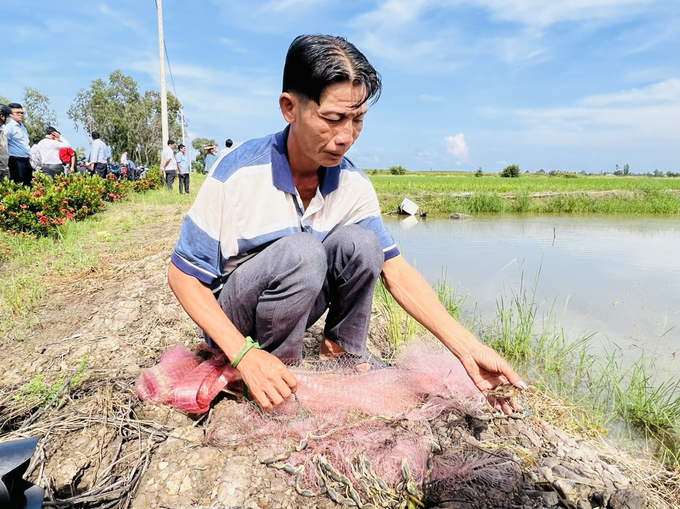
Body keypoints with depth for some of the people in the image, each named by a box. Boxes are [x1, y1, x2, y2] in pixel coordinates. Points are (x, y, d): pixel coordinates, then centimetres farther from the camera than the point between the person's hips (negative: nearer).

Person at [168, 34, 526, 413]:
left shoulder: (353, 184, -10)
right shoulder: (237, 175, -24)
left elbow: (397, 271, -12)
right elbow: (184, 274, -17)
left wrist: (468, 348, -23)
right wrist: (244, 354, -29)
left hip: (295, 309, 4)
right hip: (230, 323, -3)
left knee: (359, 241, -20)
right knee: (299, 252, -33)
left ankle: (343, 351, 0)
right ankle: (277, 370, -11)